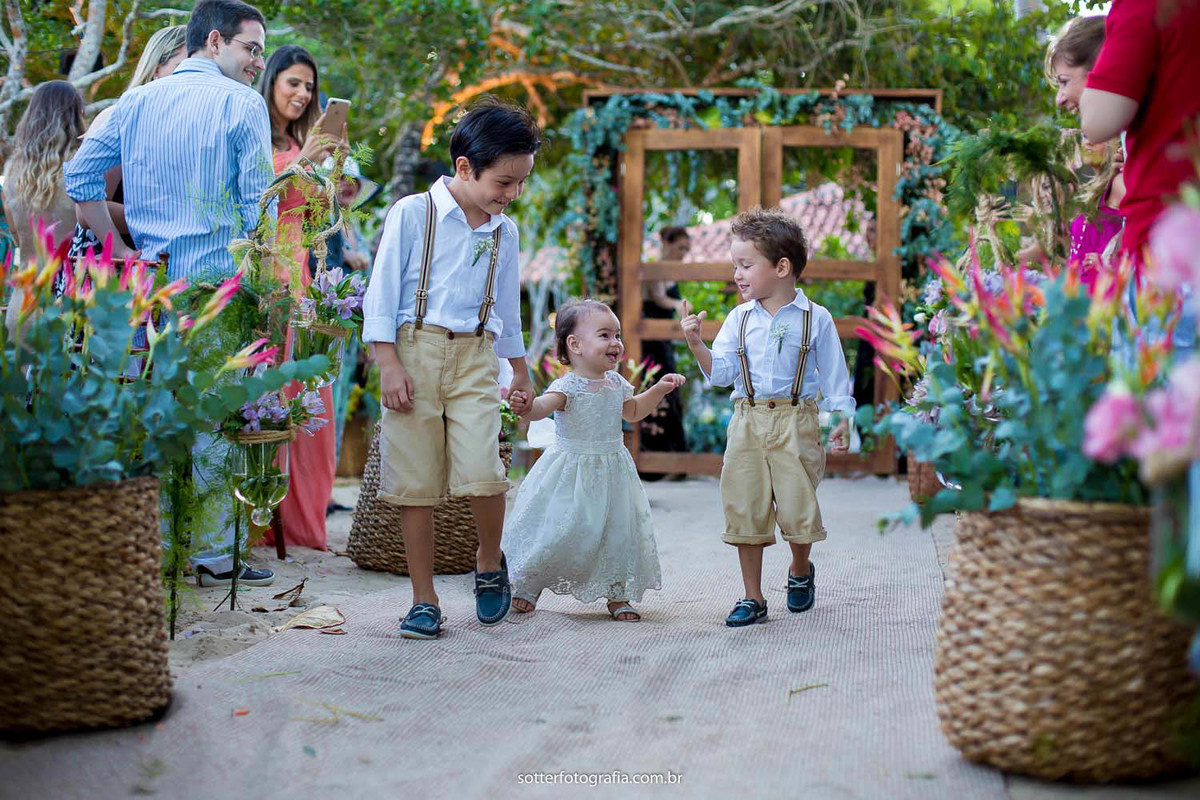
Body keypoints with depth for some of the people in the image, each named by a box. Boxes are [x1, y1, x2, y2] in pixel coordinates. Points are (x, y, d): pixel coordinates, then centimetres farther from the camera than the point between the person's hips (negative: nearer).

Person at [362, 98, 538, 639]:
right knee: (416, 481, -1)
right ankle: (424, 600, 9)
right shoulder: (412, 213, -2)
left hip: (474, 357, 3)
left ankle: (490, 562, 12)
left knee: (481, 469, -16)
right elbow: (382, 291, -2)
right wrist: (388, 363, -9)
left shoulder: (503, 232, 13)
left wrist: (520, 372, 29)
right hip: (415, 351, -2)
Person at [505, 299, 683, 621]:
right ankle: (527, 585, 19)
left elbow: (632, 411, 26)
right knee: (559, 531, -3)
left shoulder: (616, 383, 6)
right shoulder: (568, 386, -17)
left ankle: (617, 594, 21)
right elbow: (541, 407, -35)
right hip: (572, 471, -6)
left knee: (618, 532, 5)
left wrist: (659, 390, 16)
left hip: (611, 471, 6)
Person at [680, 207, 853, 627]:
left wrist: (841, 419, -3)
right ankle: (753, 598, 12)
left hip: (795, 422, -3)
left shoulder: (815, 318, 0)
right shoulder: (740, 319, 8)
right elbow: (720, 372, 2)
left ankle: (800, 571, 30)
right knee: (745, 509, 2)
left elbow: (834, 375, 3)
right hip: (747, 421, 3)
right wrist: (696, 345, -12)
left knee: (797, 506, -3)